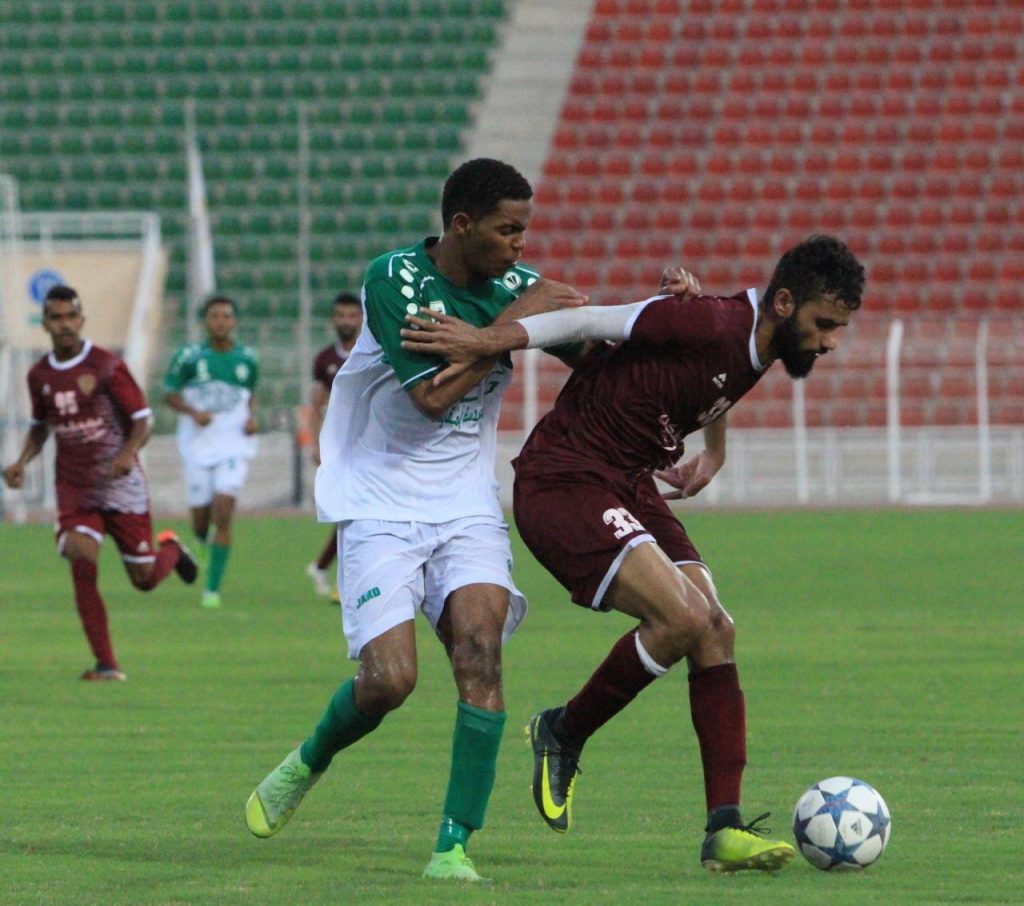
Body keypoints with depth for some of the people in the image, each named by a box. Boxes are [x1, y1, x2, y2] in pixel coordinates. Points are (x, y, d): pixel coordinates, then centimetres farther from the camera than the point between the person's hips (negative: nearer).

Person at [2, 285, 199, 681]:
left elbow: (141, 420, -6)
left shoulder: (107, 366, -9)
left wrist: (128, 454, -25)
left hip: (120, 485, -3)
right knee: (81, 566, -18)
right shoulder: (40, 375, 5)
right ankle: (107, 665, -12)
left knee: (145, 578, 2)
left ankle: (171, 549, 40)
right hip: (74, 490, 3)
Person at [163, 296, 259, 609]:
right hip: (197, 444, 0)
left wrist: (252, 417, -1)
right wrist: (193, 412, -15)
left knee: (223, 513, -15)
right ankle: (207, 543, 45)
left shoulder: (248, 358, 3)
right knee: (201, 521, 5)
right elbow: (170, 393, 3)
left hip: (234, 445, 0)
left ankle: (213, 588, -10)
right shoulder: (189, 356, -4)